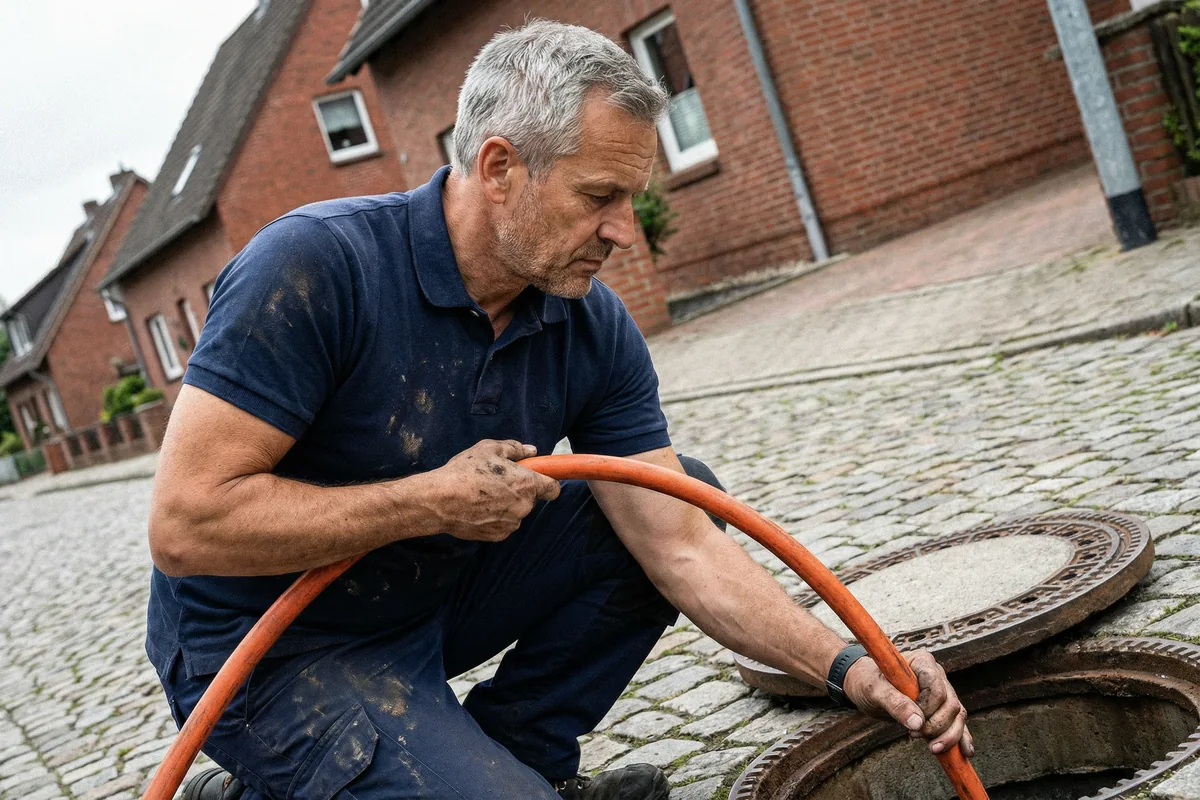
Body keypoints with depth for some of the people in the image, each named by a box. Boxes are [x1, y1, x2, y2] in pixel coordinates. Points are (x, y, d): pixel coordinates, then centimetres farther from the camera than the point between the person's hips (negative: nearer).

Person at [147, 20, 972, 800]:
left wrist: (847, 666, -20)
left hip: (432, 605, 7)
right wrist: (438, 502, -27)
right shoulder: (312, 266, -27)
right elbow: (187, 523, -30)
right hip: (270, 658, -6)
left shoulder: (595, 329, -9)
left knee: (682, 491, 0)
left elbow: (682, 546, -9)